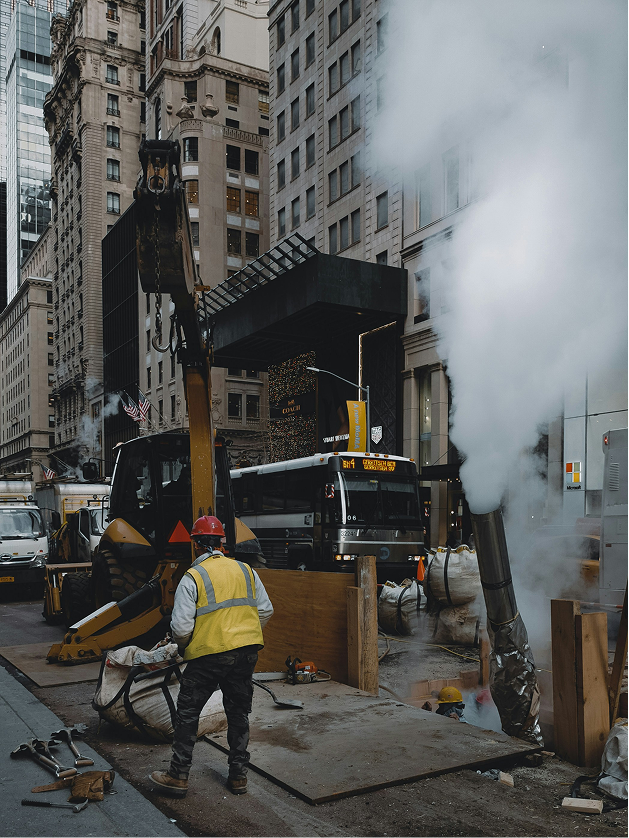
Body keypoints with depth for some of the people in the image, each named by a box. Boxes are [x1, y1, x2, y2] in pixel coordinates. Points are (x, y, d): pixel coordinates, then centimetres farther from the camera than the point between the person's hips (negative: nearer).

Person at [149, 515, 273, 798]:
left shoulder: (192, 577, -8)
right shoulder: (246, 570, 7)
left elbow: (181, 627, -12)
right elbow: (265, 611, 11)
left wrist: (182, 645, 9)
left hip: (209, 652, -5)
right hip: (247, 653, 5)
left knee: (187, 713, 10)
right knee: (239, 713, 17)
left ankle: (178, 776, 15)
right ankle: (238, 775, 23)